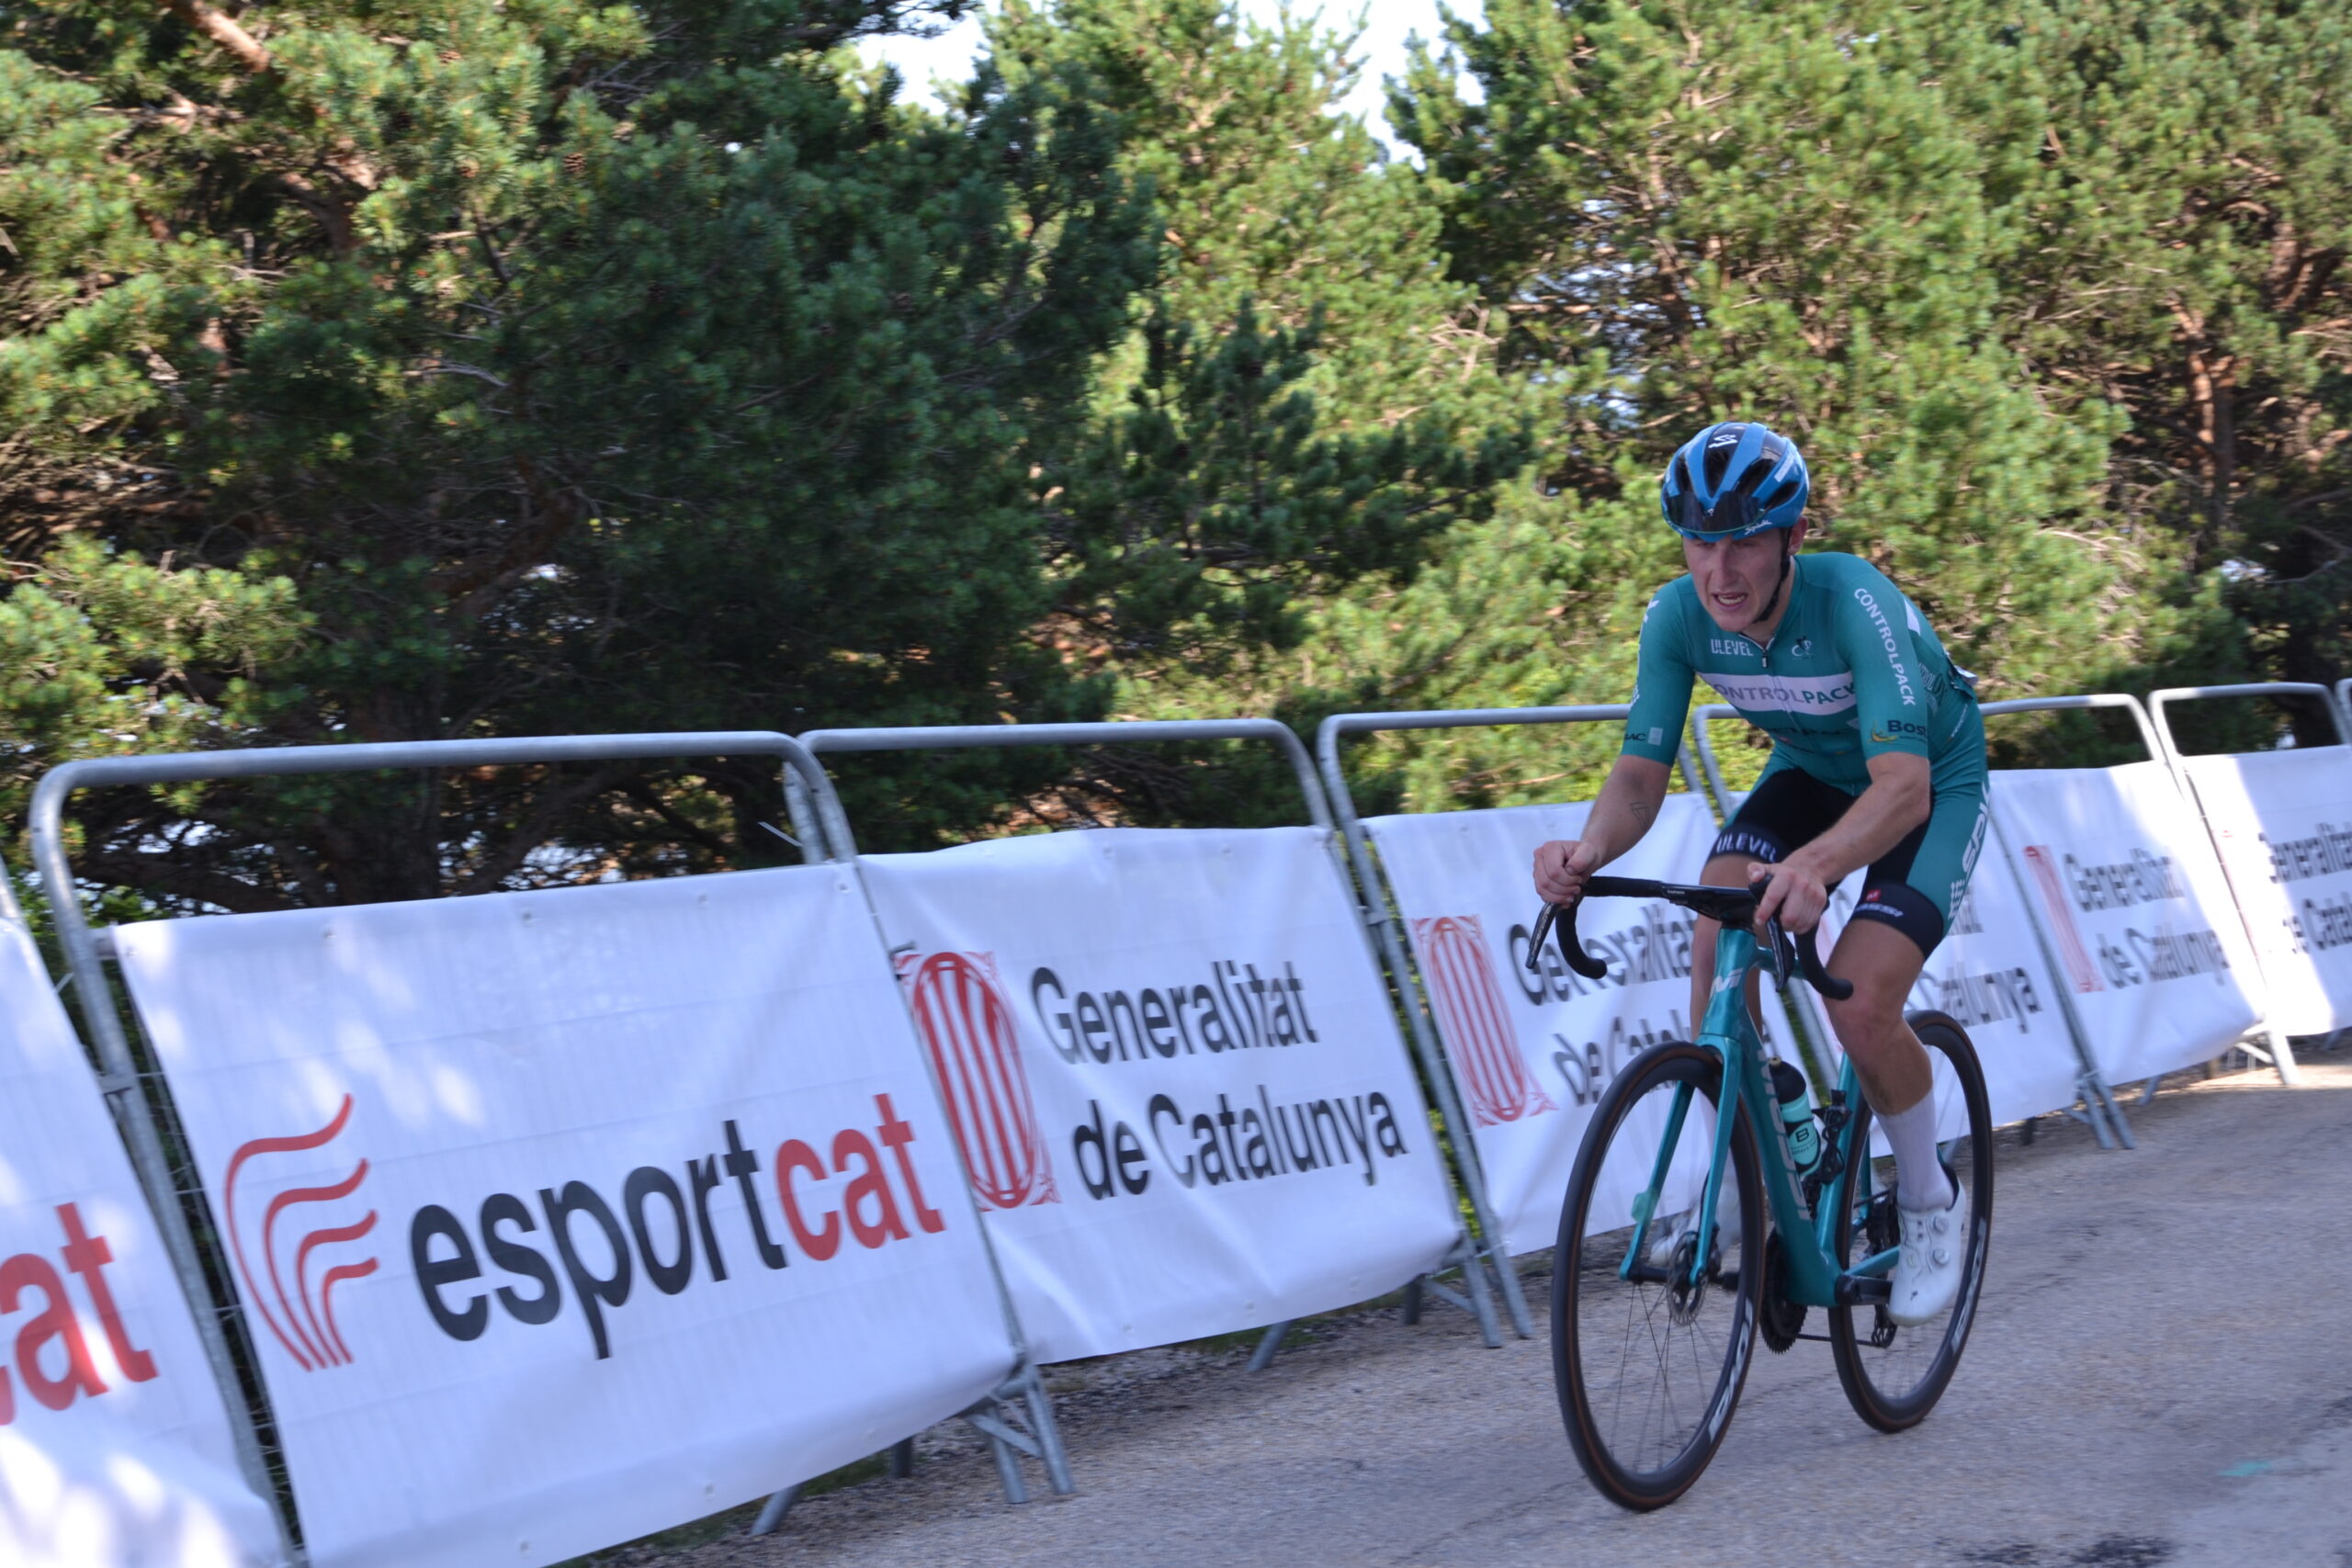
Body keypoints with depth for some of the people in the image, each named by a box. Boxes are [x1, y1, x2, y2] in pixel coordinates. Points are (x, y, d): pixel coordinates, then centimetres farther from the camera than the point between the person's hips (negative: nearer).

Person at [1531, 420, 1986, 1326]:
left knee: (1859, 1003, -22)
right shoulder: (1678, 617, -22)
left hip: (1931, 783, -5)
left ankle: (1929, 1201, 6)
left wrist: (1813, 864, -65)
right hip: (1813, 770, 5)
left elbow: (1904, 785, -46)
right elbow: (1641, 774, -20)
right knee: (1718, 939, -22)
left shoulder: (1855, 603, -37)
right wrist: (1590, 851, -43)